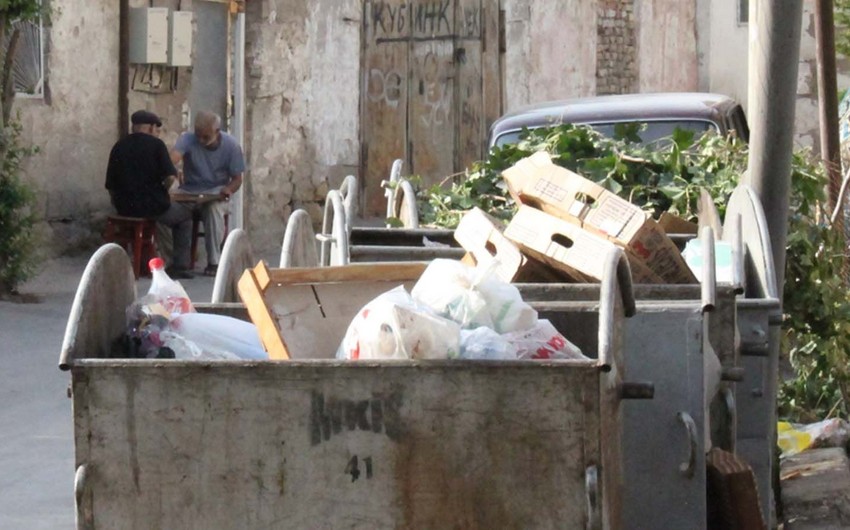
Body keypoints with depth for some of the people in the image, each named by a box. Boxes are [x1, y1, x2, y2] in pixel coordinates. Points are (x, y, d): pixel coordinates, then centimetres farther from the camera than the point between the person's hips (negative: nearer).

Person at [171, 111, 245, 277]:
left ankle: (214, 261, -27)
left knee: (214, 207, -38)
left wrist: (228, 189, -25)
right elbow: (173, 157, -31)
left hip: (216, 192, -1)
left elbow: (237, 178, -1)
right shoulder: (188, 139, -10)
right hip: (189, 191, 1)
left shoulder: (231, 145, -6)